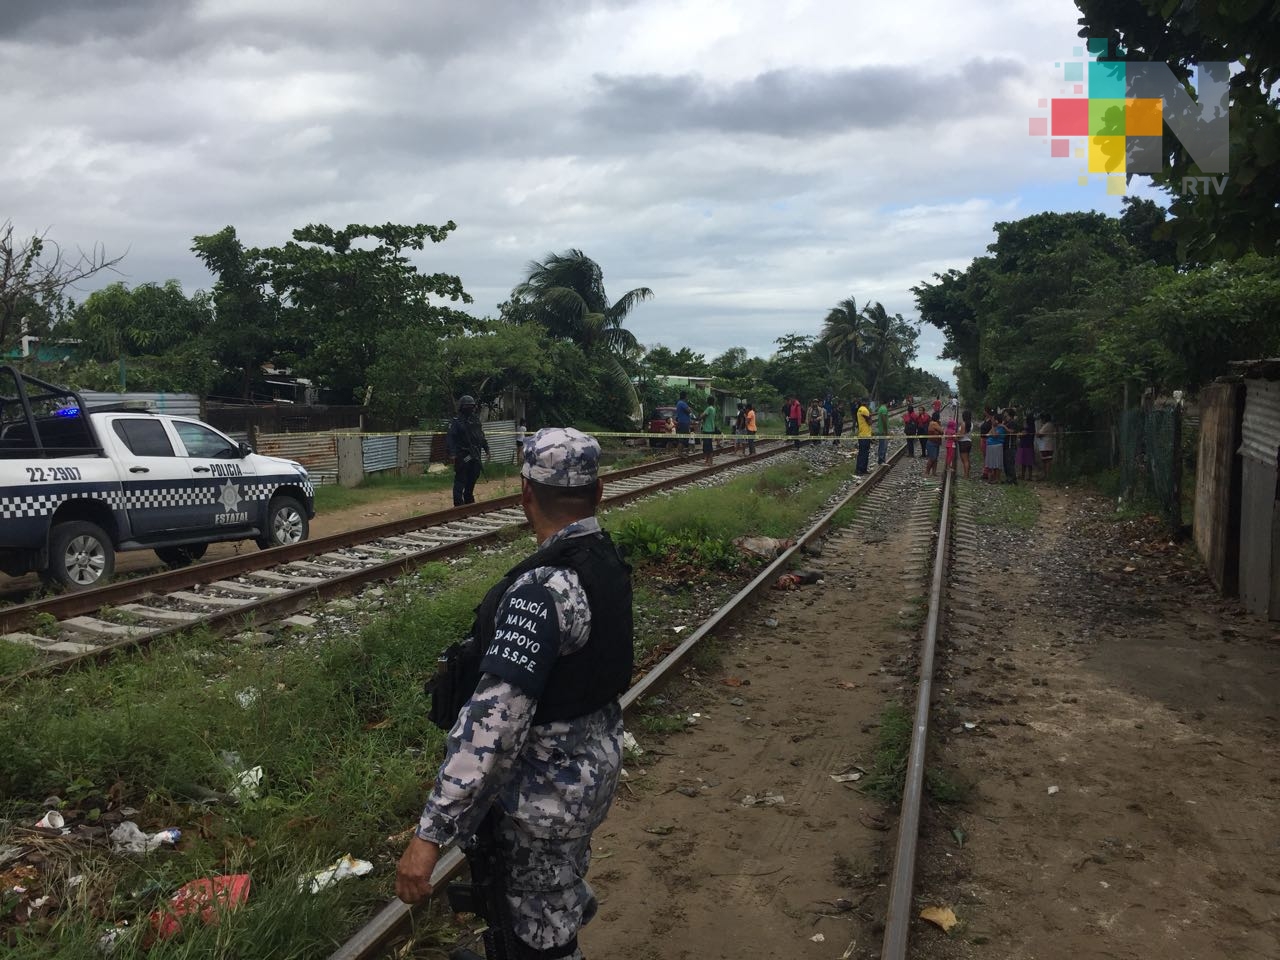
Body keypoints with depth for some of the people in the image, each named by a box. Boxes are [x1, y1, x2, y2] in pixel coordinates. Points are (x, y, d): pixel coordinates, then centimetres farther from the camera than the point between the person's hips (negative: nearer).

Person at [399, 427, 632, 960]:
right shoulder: (605, 560, -3)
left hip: (546, 790, -9)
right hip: (592, 760, 9)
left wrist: (430, 835, -33)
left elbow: (493, 720, -35)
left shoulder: (544, 590, -31)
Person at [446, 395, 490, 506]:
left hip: (475, 456, 7)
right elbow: (449, 438, -13)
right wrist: (452, 453, -23)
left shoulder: (476, 420, 13)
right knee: (460, 480, -5)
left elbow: (482, 436, 22)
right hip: (462, 456, -7)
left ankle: (469, 500, 28)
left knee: (473, 478, 14)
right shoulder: (456, 422, -6)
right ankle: (458, 504, -4)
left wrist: (486, 449, 17)